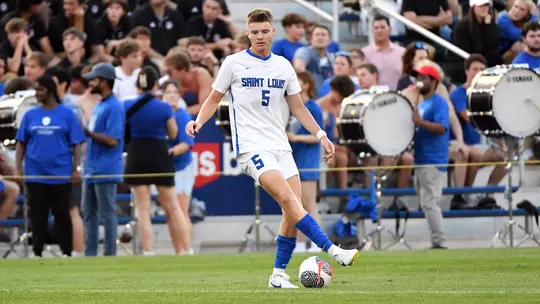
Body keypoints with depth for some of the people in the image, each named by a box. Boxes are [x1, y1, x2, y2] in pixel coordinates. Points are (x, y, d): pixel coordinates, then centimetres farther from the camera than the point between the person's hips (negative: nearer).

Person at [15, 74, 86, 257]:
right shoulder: (30, 115, 7)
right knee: (37, 214, 5)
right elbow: (21, 143, 8)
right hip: (35, 174, 2)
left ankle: (66, 252, 10)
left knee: (62, 214, 4)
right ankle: (37, 252, 9)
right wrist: (18, 169, 1)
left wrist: (76, 169, -6)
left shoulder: (67, 114, 0)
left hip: (60, 174, -2)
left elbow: (76, 144, 0)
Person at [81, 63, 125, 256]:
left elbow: (112, 140, -20)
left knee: (107, 214, -5)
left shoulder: (114, 107, -14)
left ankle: (110, 256, -1)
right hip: (92, 168, 10)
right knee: (88, 212, 12)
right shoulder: (99, 106, 16)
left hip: (106, 170, -10)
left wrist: (87, 132, -19)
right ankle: (90, 255, 18)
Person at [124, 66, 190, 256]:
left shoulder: (127, 106, -5)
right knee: (172, 208, 10)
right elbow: (173, 134, 6)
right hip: (159, 156, 0)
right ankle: (184, 250, 11)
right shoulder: (164, 108, -6)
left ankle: (148, 251, -5)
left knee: (143, 209, 3)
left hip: (136, 156, 0)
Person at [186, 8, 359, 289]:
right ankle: (333, 251, -27)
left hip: (280, 146, 5)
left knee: (292, 210, -5)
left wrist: (321, 135, 8)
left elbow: (298, 107, 18)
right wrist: (199, 121, -9)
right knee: (288, 199, -22)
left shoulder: (283, 66, 12)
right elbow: (214, 99, 9)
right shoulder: (234, 63, 1)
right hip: (252, 146, -5)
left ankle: (279, 275, 5)